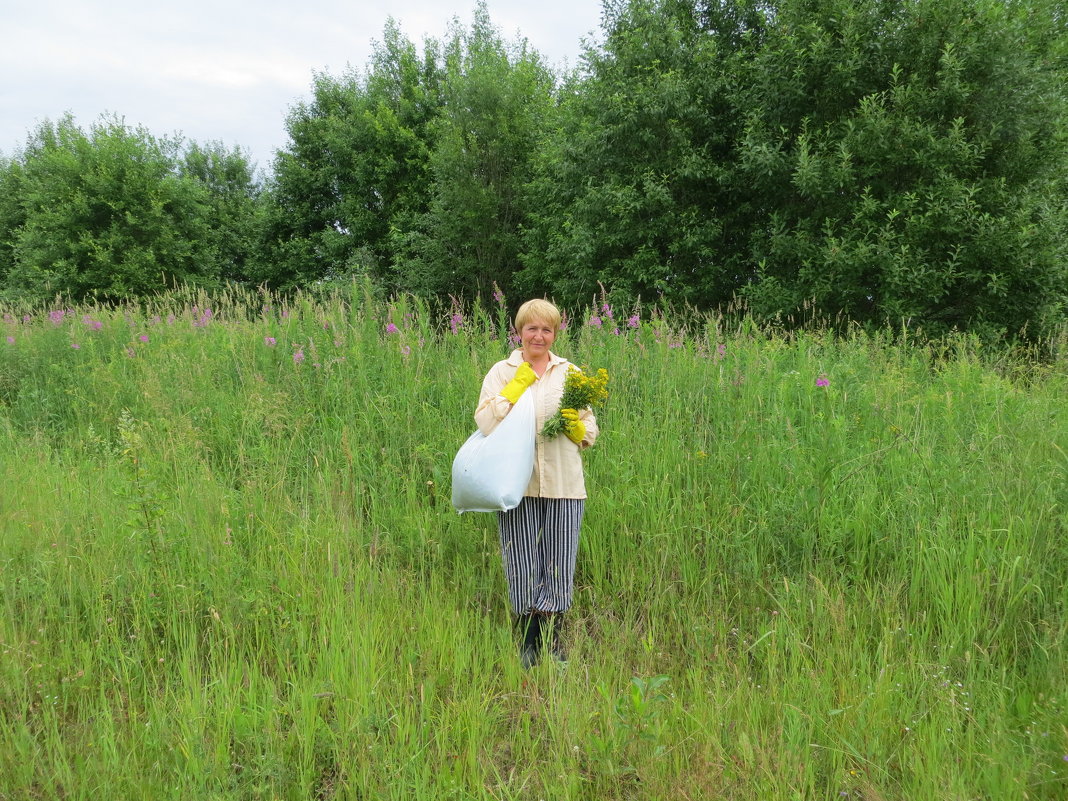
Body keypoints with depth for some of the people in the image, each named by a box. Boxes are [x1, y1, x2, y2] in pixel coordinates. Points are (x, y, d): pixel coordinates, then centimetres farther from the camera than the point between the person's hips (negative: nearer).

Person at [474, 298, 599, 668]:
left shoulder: (570, 373, 13)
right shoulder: (502, 372, 8)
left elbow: (590, 433, 14)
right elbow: (485, 422, -6)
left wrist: (575, 424, -8)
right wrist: (517, 385, -9)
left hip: (564, 486, 2)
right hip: (518, 484, -1)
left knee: (558, 568, 3)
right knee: (523, 568, 3)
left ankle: (553, 647, 16)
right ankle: (528, 649, 18)